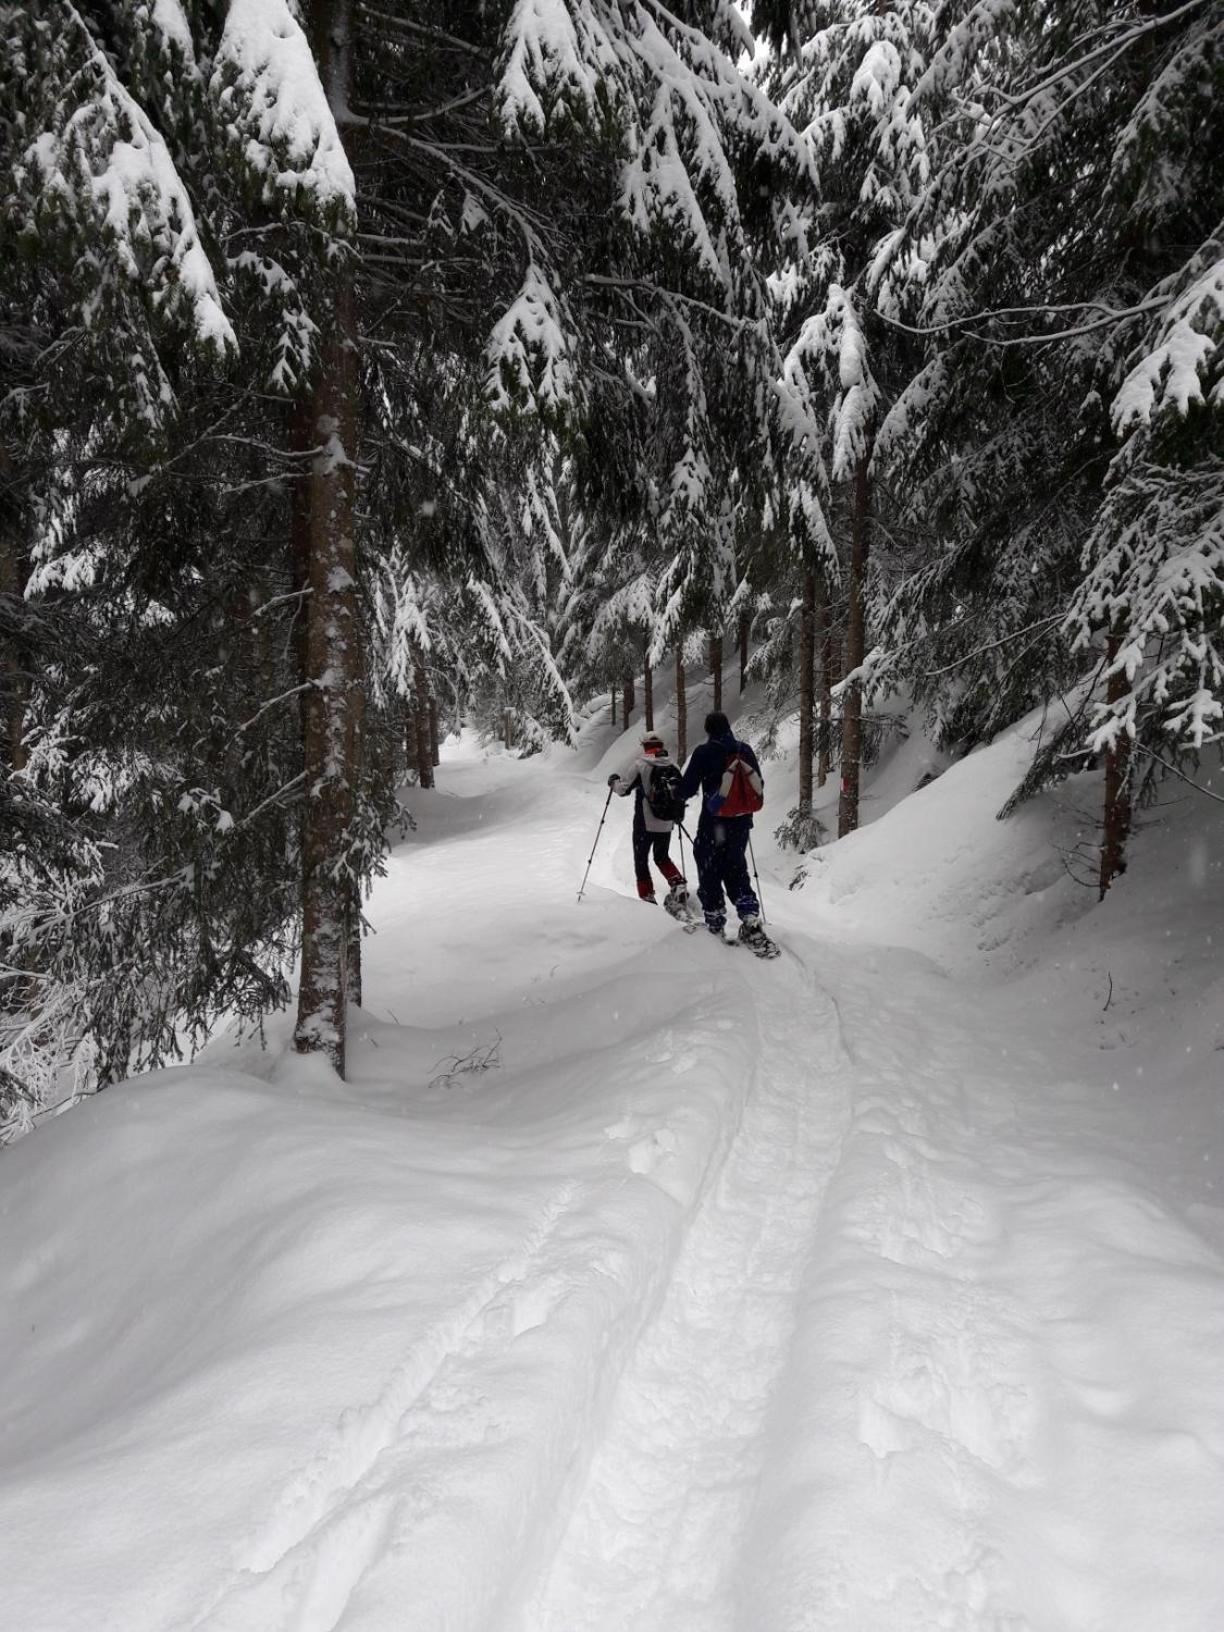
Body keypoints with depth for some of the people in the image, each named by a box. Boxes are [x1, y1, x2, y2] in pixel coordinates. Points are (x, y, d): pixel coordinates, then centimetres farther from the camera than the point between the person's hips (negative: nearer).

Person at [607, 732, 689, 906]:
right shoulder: (673, 766, 0)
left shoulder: (640, 764, -12)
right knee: (662, 856, 23)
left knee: (641, 859, 11)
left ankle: (647, 896, 8)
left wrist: (613, 781, 10)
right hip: (666, 823, 4)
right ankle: (679, 884, 4)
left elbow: (623, 788, -11)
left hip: (645, 823, -4)